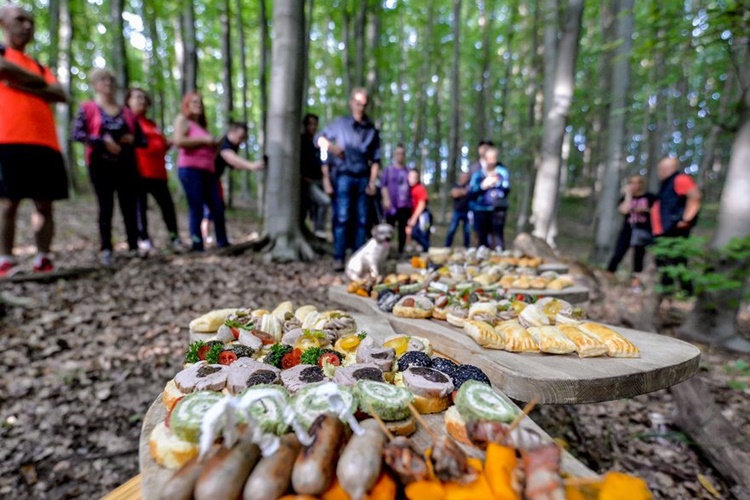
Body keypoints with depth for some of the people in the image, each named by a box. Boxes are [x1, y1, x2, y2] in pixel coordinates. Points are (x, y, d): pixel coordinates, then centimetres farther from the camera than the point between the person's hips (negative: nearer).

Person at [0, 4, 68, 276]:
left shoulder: (38, 66, 27)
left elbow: (61, 95, 12)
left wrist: (23, 84, 0)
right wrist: (39, 83, 10)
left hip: (46, 143, 4)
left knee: (44, 204, 1)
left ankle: (43, 261, 5)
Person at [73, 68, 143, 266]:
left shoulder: (127, 112, 16)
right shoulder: (88, 108, 6)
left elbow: (143, 140, 15)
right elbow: (77, 133, -5)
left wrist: (132, 139, -6)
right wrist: (104, 141, -17)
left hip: (127, 165, 2)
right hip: (101, 165, -2)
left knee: (130, 206, 0)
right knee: (106, 207, -3)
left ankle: (133, 247, 6)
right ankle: (105, 250, 3)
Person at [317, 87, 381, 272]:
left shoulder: (372, 130, 14)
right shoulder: (339, 124, 9)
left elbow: (375, 159, 13)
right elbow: (320, 138, 12)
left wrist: (372, 181, 3)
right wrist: (330, 146, -10)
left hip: (362, 179, 3)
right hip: (343, 176, -2)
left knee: (361, 220, 1)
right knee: (342, 217, -11)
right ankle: (338, 258, -9)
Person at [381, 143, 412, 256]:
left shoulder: (408, 171, 14)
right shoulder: (389, 169, 7)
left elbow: (411, 186, 17)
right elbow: (384, 185, 0)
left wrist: (411, 202, 11)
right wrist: (386, 199, -12)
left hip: (405, 205, 3)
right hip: (392, 204, -2)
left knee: (403, 230, 4)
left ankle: (401, 251, 12)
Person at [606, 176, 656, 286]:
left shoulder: (650, 197, 3)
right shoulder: (625, 198, 5)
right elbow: (624, 210, -13)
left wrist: (646, 209, -13)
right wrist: (628, 194, -9)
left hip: (643, 230, 0)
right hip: (628, 229, 0)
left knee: (639, 255, 6)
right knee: (618, 253, -8)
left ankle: (636, 279, 16)